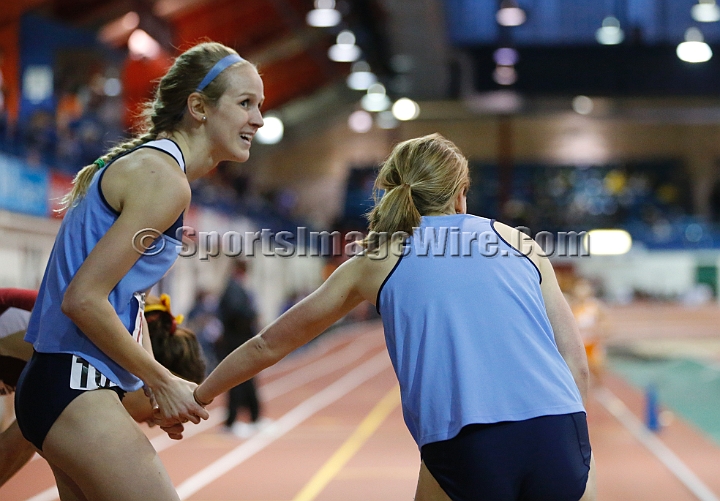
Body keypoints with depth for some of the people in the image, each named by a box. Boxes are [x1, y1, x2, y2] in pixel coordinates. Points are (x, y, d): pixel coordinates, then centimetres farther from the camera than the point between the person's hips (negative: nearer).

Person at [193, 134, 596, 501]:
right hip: (560, 435, 1)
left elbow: (268, 346, 28)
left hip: (465, 449, -1)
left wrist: (198, 396, 42)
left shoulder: (375, 260, 19)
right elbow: (576, 363, 13)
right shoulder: (519, 243, 20)